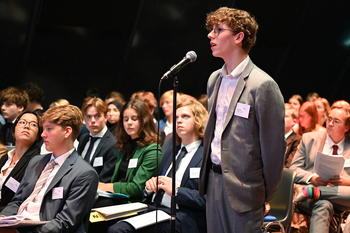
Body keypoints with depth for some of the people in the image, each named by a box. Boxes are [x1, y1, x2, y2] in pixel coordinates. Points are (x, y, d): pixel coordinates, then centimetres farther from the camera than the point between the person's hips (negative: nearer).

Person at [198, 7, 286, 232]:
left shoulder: (263, 85, -15)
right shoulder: (215, 79, 10)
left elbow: (274, 145, -12)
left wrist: (266, 194, -5)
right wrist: (207, 174, 18)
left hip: (243, 188, -7)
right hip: (214, 179, 7)